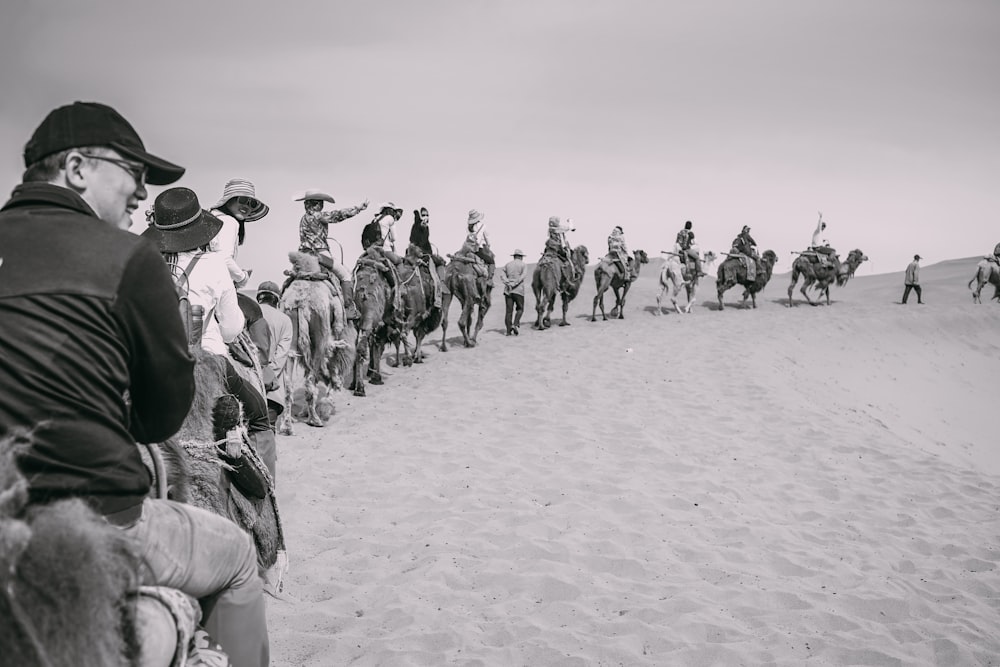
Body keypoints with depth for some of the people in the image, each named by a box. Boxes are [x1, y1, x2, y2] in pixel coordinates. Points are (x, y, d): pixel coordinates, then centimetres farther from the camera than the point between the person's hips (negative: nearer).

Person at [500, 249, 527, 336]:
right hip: (518, 290, -3)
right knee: (520, 309, 8)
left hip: (508, 290, 3)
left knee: (509, 310, 2)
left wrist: (507, 283, -11)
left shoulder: (507, 264, 14)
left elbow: (502, 275, -1)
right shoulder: (523, 265, 4)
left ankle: (509, 331, -1)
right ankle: (515, 324, -13)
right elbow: (523, 276, -12)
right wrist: (515, 283, -15)